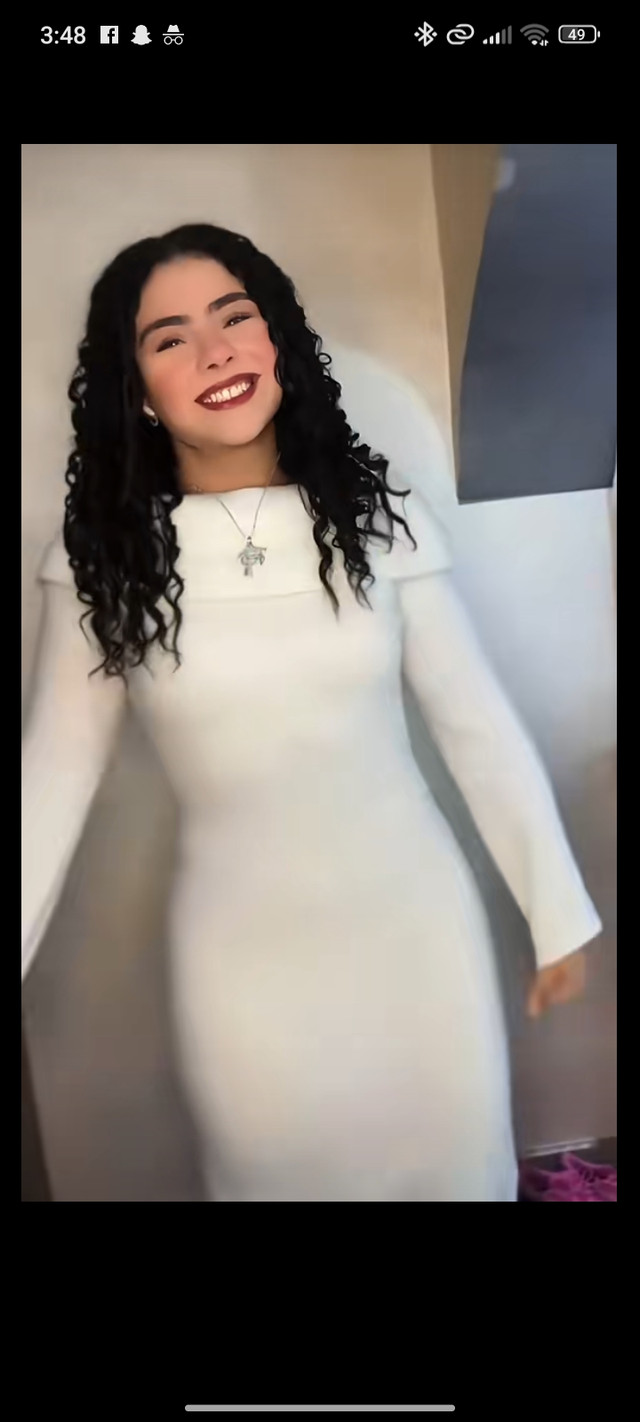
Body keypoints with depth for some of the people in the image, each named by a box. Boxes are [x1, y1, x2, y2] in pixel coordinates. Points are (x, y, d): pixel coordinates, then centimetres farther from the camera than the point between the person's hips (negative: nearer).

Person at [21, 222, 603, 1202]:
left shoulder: (377, 512, -7)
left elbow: (479, 726, -3)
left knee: (455, 1161, 19)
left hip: (416, 920, 1)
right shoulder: (102, 556, -8)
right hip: (241, 950, 0)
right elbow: (54, 776, -4)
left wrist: (559, 915, 2)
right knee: (276, 1169, 19)